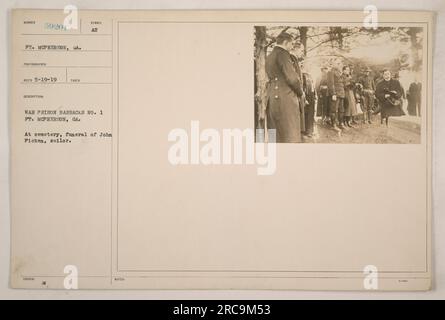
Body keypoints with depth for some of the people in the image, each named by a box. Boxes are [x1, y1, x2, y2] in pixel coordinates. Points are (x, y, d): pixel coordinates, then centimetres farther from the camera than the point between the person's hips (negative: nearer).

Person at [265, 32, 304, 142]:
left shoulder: (269, 57, 19)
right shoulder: (282, 54, -8)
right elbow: (292, 78, -14)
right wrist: (300, 92, 3)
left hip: (272, 99, 9)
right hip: (285, 99, -9)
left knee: (275, 136, 9)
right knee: (291, 136, -8)